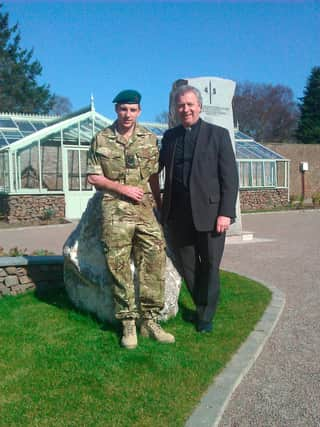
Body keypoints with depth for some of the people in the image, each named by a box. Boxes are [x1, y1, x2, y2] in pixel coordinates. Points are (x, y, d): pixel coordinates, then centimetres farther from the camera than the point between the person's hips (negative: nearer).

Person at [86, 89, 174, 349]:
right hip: (115, 211, -2)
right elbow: (93, 177, 3)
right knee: (120, 267, 0)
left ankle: (150, 320, 9)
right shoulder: (101, 140, 4)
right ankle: (128, 323, 10)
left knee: (154, 261, -3)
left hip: (145, 208, 2)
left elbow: (155, 175, 14)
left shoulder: (150, 139, 9)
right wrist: (122, 188, -7)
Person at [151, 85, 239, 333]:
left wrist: (226, 212, -11)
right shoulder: (170, 136, 13)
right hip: (178, 216, 3)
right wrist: (159, 202, 12)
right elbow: (156, 168, 21)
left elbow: (230, 177, -3)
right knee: (186, 266, 10)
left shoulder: (218, 134, 2)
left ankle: (206, 316, 22)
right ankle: (201, 306, 31)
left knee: (210, 266, 5)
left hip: (209, 213, -3)